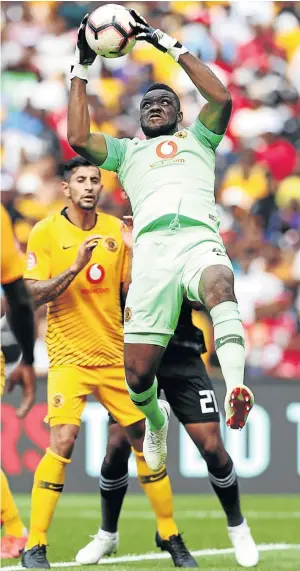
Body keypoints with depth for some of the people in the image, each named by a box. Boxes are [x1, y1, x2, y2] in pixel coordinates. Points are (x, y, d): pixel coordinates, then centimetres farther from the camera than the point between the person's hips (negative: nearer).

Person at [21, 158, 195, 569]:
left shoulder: (116, 230, 7)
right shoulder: (45, 233, -4)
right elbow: (33, 294, -12)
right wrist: (75, 266, -22)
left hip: (115, 356, 4)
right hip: (68, 356, -4)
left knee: (145, 438, 5)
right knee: (62, 441, -20)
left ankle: (169, 534, 21)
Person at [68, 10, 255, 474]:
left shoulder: (197, 138, 29)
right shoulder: (126, 151, 33)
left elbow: (222, 99, 10)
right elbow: (78, 138, 15)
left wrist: (173, 48, 14)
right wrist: (81, 70, 20)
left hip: (199, 239, -2)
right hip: (151, 250, 2)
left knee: (219, 284, -41)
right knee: (138, 372, -9)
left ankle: (235, 390, -60)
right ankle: (156, 420, 25)